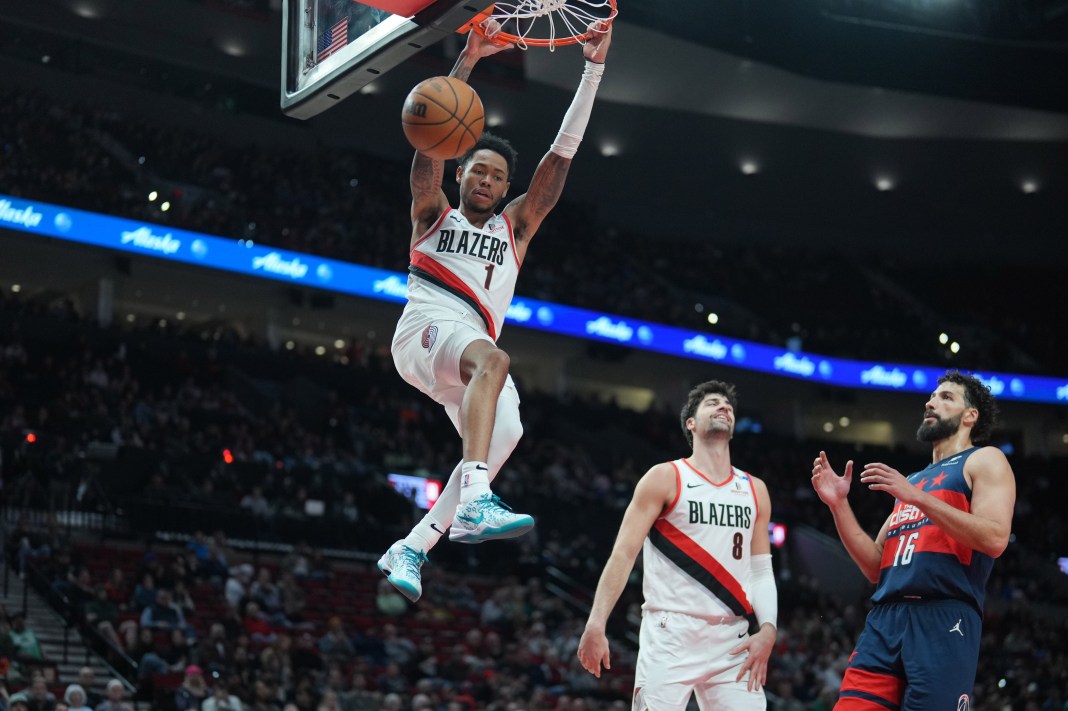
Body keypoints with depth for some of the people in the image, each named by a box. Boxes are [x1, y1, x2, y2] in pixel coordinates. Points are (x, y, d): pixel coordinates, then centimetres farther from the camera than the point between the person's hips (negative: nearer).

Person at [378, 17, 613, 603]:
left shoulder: (515, 229, 25)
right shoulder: (434, 214, 18)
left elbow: (562, 153, 17)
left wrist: (593, 67, 11)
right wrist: (467, 59, -7)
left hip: (472, 347, 5)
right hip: (423, 332, -5)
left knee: (504, 432, -22)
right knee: (492, 359, -35)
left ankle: (410, 549, -12)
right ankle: (474, 504, -54)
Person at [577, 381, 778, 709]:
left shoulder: (754, 490, 15)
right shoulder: (665, 478, 1)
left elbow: (761, 572, 16)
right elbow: (623, 555, -4)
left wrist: (768, 630, -1)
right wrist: (596, 623, -15)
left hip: (734, 642, 5)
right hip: (671, 634, -5)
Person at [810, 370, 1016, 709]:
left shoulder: (984, 461, 8)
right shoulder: (913, 481, 29)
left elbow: (995, 538, -11)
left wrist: (917, 497, -13)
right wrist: (839, 505, 12)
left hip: (944, 618, -6)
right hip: (884, 619, 6)